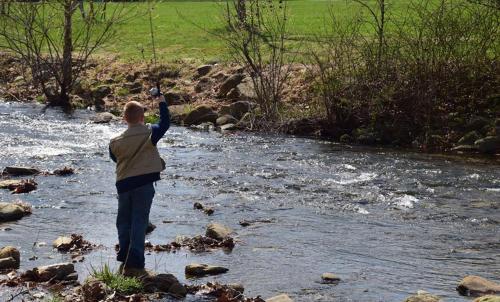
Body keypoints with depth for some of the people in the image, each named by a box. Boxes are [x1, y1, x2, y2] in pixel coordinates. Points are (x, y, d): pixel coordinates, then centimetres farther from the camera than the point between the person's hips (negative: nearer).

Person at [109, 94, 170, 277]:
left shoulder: (115, 142, 2)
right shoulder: (149, 133, -6)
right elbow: (165, 123, 9)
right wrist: (162, 102, 18)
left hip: (123, 184, 3)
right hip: (144, 183, -3)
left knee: (124, 222, 16)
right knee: (139, 224, -2)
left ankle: (124, 260, 16)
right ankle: (134, 265, -7)